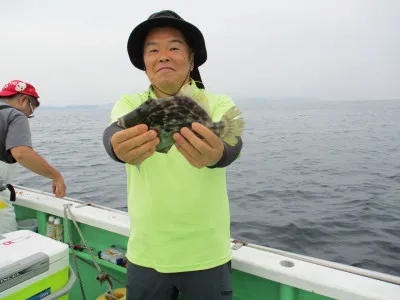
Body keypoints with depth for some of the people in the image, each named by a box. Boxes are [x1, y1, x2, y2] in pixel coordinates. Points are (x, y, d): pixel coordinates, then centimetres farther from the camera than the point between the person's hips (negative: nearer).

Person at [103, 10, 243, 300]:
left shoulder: (219, 103, -6)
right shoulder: (129, 104, -2)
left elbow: (232, 142, -27)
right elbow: (114, 132, -24)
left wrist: (216, 153, -50)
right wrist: (120, 148, -47)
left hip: (207, 256, -1)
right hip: (145, 256, 1)